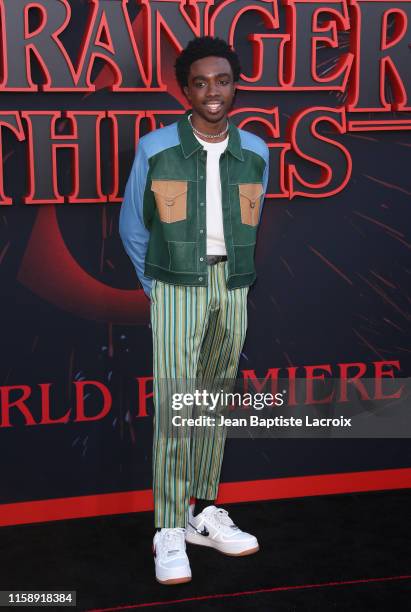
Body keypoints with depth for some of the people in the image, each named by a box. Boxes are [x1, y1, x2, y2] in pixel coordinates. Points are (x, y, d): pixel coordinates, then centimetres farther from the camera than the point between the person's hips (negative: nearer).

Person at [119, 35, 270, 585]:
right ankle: (169, 532, -1)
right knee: (174, 405, -10)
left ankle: (202, 514, 21)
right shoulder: (155, 149, -7)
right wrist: (154, 285, 8)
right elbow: (132, 226, 5)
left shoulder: (255, 153, 3)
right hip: (176, 288, -3)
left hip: (232, 288, 4)